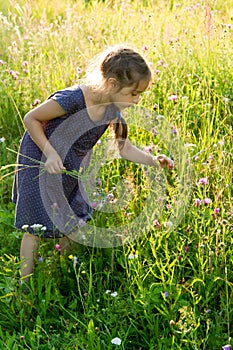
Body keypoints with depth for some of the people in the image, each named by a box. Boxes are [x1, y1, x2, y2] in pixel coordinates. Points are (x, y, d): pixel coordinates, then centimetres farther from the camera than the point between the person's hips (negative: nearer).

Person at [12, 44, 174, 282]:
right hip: (40, 160, -7)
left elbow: (124, 148, -1)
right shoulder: (73, 99, -35)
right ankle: (25, 285, 16)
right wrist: (50, 153, -30)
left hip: (73, 168, 7)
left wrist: (153, 161, -17)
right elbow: (30, 119, -23)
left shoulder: (112, 111, -13)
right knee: (35, 227, 1)